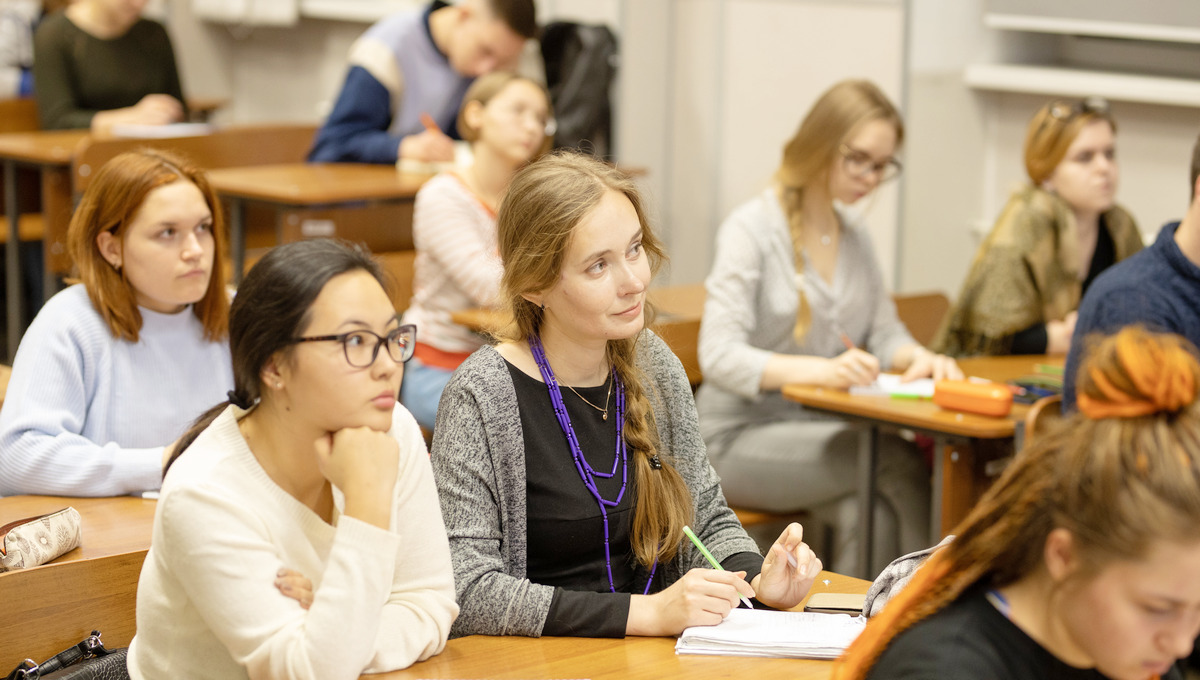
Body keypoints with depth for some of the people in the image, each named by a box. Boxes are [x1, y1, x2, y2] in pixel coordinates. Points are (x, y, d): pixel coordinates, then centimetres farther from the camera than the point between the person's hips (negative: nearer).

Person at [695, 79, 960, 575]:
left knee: (870, 515, -27)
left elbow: (884, 330, 16)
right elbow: (719, 356, -20)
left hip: (820, 429, 6)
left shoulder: (854, 237, 13)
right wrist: (819, 370, -36)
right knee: (899, 461, -27)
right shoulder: (751, 229, -11)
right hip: (740, 440, -6)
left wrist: (917, 357, -10)